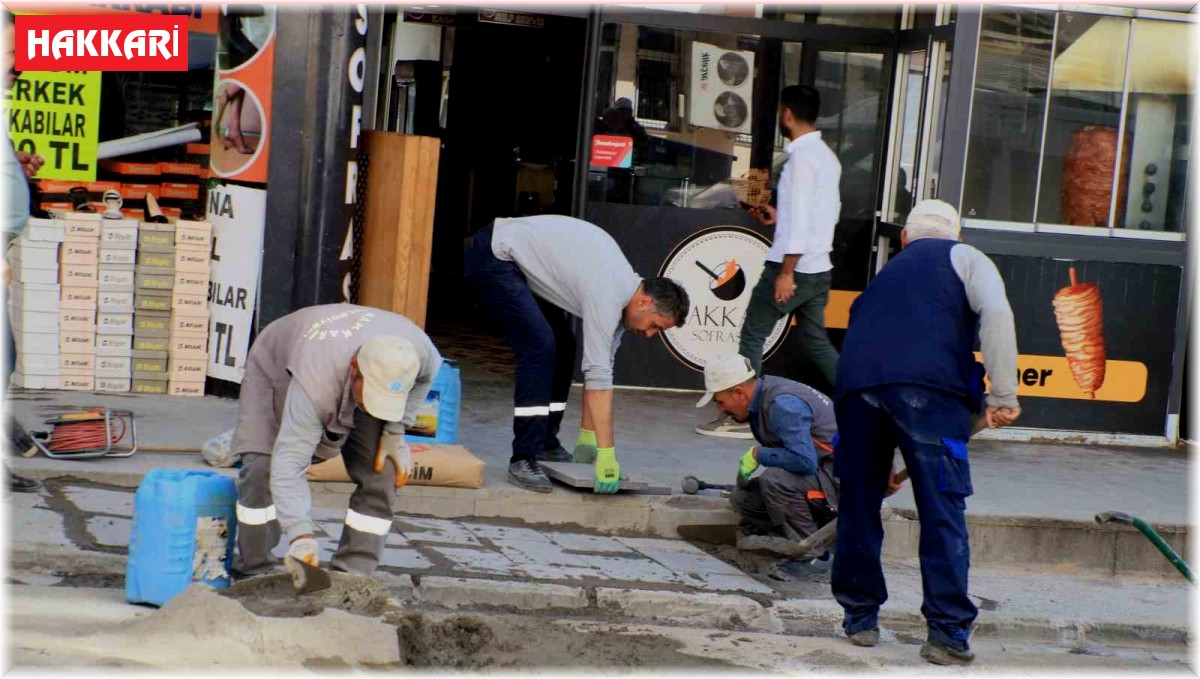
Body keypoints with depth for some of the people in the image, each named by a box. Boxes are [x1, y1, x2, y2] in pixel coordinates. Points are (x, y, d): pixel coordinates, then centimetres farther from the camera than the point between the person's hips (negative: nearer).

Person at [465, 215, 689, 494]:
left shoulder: (624, 285, 4)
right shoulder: (608, 295, -25)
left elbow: (601, 368, 9)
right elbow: (597, 374, -29)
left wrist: (587, 438, 10)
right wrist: (606, 453, -29)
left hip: (519, 260, 10)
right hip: (493, 254, -10)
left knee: (562, 346, 11)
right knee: (540, 346, -20)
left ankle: (545, 444, 19)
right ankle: (523, 460, -19)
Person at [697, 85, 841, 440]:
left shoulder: (801, 157, -15)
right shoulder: (827, 156, 12)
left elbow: (800, 220, -21)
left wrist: (786, 272, -21)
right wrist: (781, 217, 24)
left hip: (794, 265, -9)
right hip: (820, 268, 9)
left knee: (752, 335, 0)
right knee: (817, 343, 15)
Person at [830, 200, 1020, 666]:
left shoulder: (885, 274, 36)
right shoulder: (963, 258, 22)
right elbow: (996, 313, 2)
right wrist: (1003, 396, 1)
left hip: (856, 382, 4)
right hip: (928, 383, -4)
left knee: (859, 505, 15)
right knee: (942, 510, -1)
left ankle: (860, 617, 22)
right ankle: (947, 632, -5)